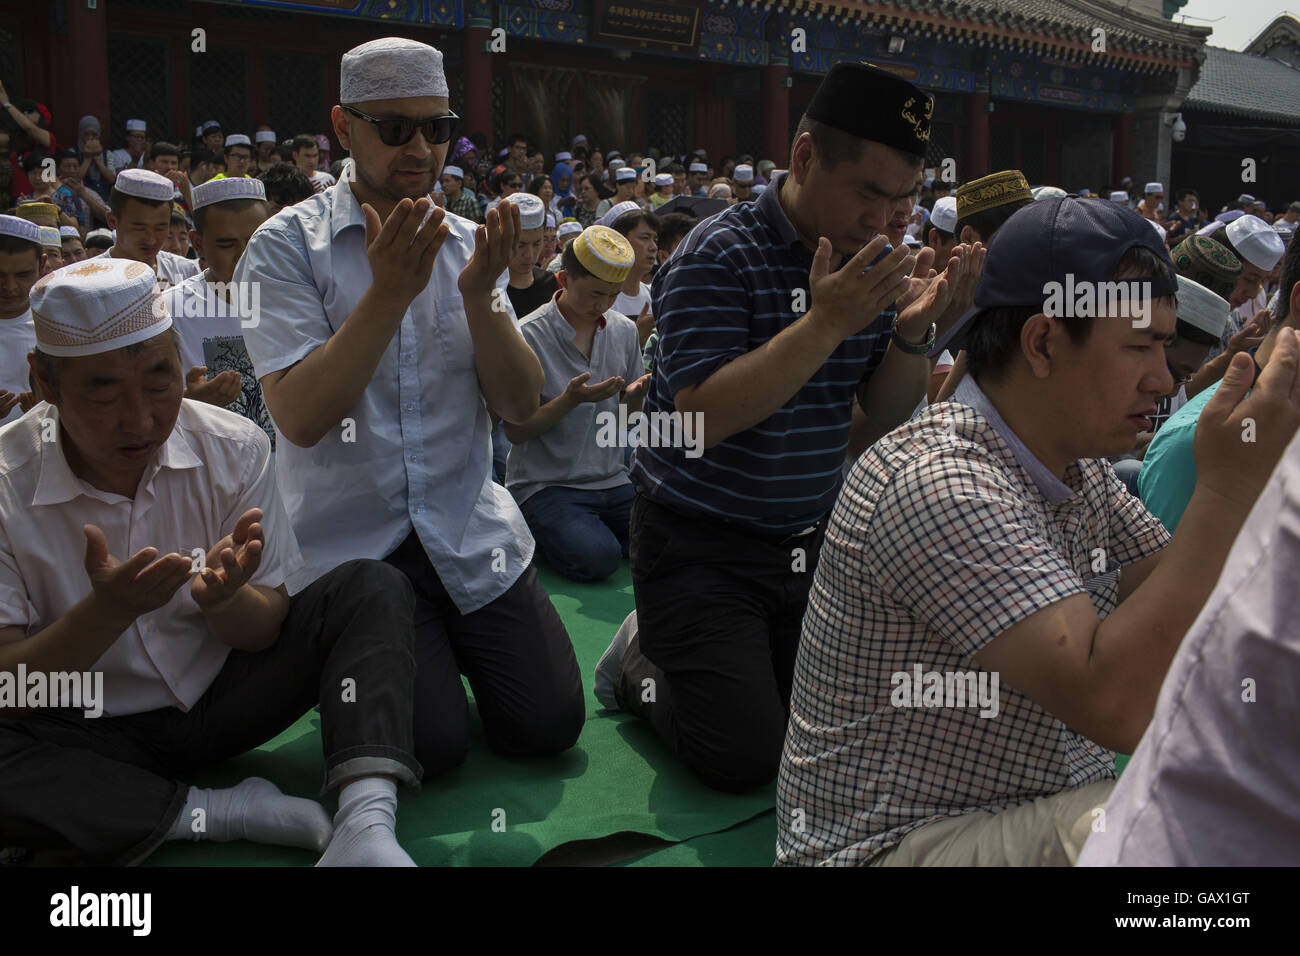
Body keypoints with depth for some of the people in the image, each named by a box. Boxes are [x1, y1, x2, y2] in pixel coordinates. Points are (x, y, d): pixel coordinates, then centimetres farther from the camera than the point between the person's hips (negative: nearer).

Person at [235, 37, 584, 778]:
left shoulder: (467, 245, 6)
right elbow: (301, 417, -19)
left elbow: (521, 405, -3)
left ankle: (450, 647, 25)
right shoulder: (287, 246, -7)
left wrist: (478, 294, -19)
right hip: (348, 544, -3)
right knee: (433, 744, -14)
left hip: (470, 533, 4)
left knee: (550, 724, -4)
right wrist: (390, 292, -27)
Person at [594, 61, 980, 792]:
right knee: (745, 757, -9)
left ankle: (673, 654, 32)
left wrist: (914, 334, -17)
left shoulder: (874, 261, 2)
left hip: (811, 540, 7)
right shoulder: (717, 257, -18)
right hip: (702, 544, -7)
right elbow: (700, 420, -27)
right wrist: (825, 323, -32)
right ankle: (641, 668, 20)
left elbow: (886, 416, 3)